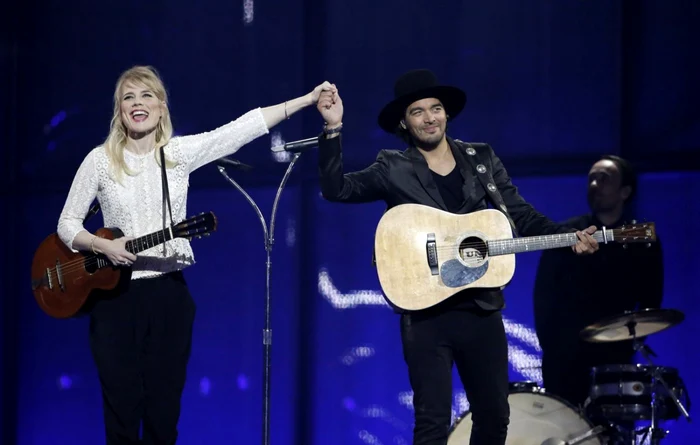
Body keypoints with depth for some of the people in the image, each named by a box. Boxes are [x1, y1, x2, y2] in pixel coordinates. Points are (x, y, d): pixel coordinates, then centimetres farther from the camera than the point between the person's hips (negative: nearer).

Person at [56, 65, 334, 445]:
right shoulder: (101, 160, -2)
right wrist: (102, 246, -17)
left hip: (169, 294, 2)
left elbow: (243, 128, -5)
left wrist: (309, 98, -10)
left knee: (164, 412, 5)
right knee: (122, 410, 1)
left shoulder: (180, 152, 1)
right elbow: (67, 224, 2)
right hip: (115, 295, -2)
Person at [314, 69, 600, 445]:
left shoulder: (482, 160, 8)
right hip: (426, 313, -4)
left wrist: (570, 238, -8)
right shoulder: (394, 169, -1)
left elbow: (522, 216, 7)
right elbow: (335, 189, -12)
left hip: (482, 308, 4)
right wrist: (333, 129, -23)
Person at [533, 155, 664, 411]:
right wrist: (548, 341, -5)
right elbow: (543, 291, 5)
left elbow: (650, 301, 7)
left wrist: (629, 343, -6)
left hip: (614, 357, 0)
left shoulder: (644, 243, 6)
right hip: (564, 354, 0)